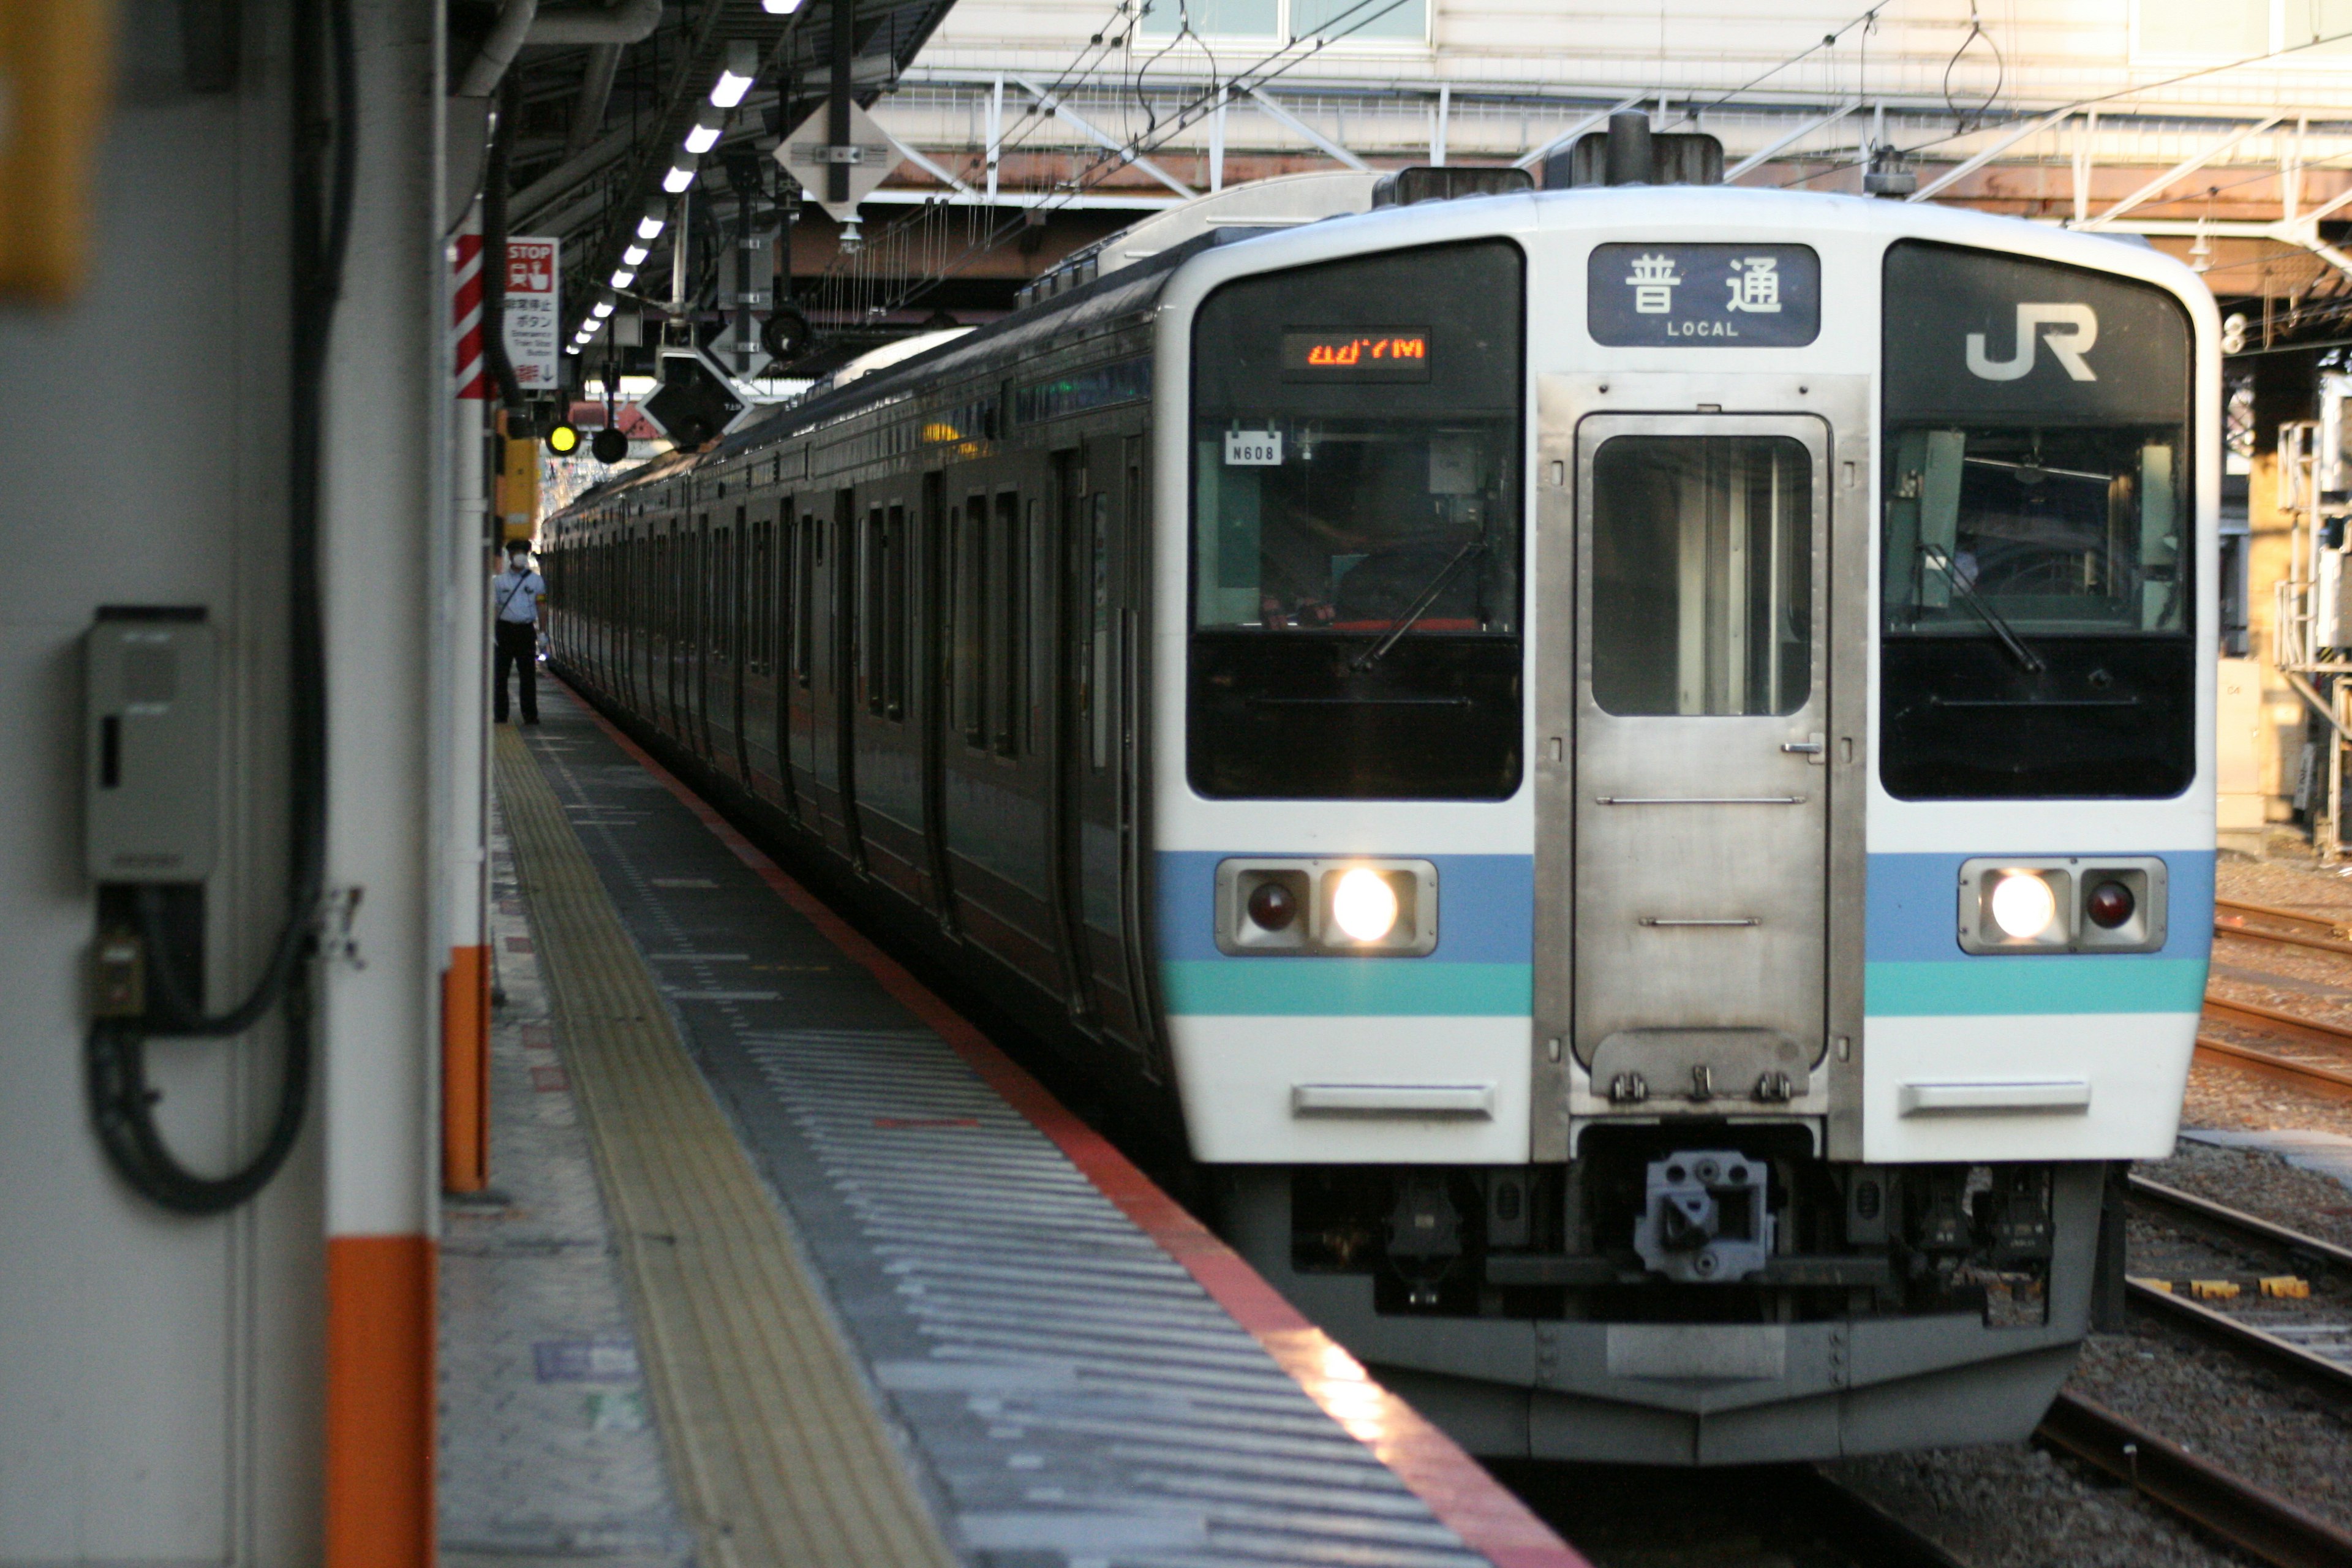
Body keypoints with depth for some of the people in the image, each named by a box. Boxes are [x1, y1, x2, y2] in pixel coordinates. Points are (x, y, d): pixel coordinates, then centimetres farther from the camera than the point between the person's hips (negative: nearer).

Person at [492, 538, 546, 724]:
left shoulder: (536, 580, 9)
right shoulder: (499, 581, 9)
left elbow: (541, 607, 9)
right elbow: (494, 608, 7)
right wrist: (491, 632, -2)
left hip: (526, 630, -1)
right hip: (504, 630, 1)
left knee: (528, 674, -4)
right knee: (500, 674, 1)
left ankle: (530, 714, -1)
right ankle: (500, 714, 7)